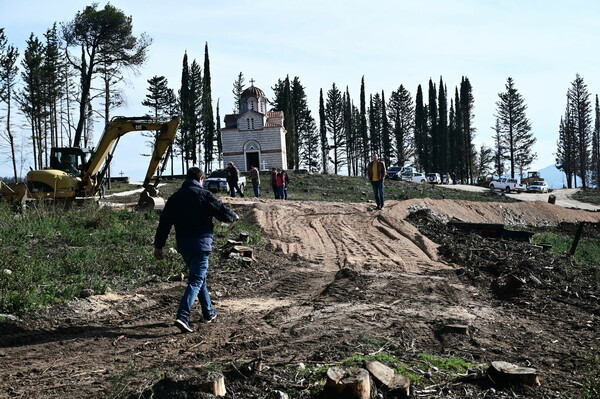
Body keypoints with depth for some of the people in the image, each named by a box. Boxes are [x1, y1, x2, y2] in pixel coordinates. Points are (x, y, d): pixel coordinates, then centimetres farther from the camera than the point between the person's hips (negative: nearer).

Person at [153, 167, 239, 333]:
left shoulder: (174, 197, 9)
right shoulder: (204, 195, -7)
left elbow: (164, 223, 8)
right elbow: (223, 212, -6)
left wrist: (158, 246, 11)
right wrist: (234, 216, 17)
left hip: (183, 244, 6)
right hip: (201, 243, -6)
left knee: (199, 276, 20)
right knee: (196, 279, -6)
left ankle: (208, 312, 30)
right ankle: (182, 316, -20)